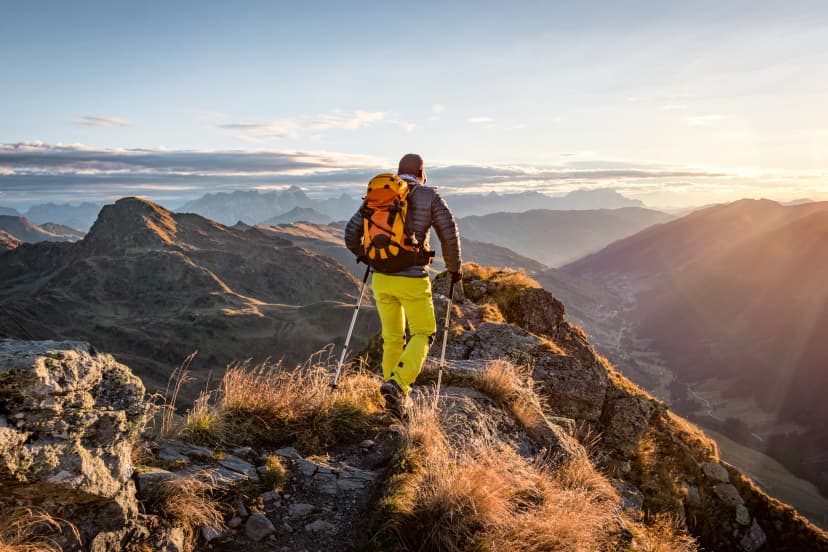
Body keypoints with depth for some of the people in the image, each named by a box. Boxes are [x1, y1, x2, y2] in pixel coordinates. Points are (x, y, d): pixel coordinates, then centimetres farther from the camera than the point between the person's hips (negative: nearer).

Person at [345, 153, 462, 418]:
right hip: (412, 280, -4)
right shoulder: (430, 196, -1)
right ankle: (397, 384, -8)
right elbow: (449, 234, -5)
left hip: (381, 278, 4)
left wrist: (364, 256, 26)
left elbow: (351, 233, 7)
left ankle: (397, 397, 23)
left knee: (392, 338, 17)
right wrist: (454, 267, 11)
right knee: (423, 334, 13)